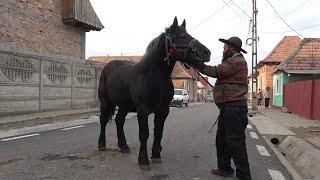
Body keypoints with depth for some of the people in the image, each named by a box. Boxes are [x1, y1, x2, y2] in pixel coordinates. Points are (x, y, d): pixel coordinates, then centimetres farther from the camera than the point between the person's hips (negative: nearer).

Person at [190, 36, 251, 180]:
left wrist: (197, 65, -10)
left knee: (235, 141, -7)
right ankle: (225, 168, 27)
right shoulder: (233, 61, 24)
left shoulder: (237, 60, -10)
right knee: (221, 139, 16)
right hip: (227, 108, 11)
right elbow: (219, 73, 20)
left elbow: (216, 71, -16)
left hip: (234, 107, -11)